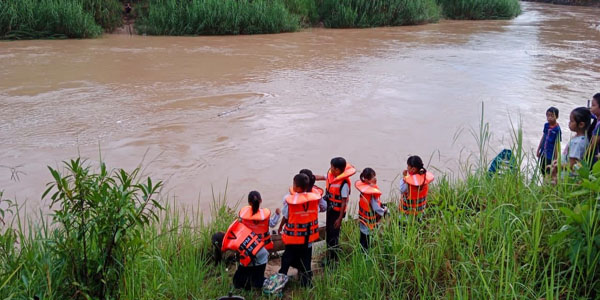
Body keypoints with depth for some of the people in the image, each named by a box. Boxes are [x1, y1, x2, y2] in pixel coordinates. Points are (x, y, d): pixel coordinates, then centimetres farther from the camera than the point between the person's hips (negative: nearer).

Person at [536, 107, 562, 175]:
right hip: (543, 153, 6)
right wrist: (538, 149, 15)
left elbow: (557, 144, -14)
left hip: (551, 155, -6)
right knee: (542, 169, 16)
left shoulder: (557, 129, -18)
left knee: (549, 172, 2)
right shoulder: (546, 125, 0)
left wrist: (556, 158, -12)